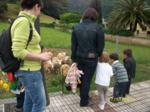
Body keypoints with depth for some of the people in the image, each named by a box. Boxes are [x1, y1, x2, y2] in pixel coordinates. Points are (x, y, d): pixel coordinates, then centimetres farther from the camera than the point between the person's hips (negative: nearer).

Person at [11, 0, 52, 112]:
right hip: (29, 71, -9)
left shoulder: (26, 21, 6)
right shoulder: (23, 21, -22)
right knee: (40, 103, 5)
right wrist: (40, 57, -16)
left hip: (30, 69, 9)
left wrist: (39, 54, 10)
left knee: (30, 98, 25)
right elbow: (18, 52, -25)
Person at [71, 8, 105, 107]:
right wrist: (98, 55, 11)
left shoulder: (77, 27, -3)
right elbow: (101, 45, -9)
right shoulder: (97, 28, -15)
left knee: (82, 77, 22)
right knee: (87, 80, 9)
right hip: (91, 58, -4)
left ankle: (84, 96, 41)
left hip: (80, 57, 4)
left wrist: (74, 59, 8)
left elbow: (73, 45, -1)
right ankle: (84, 101, 24)